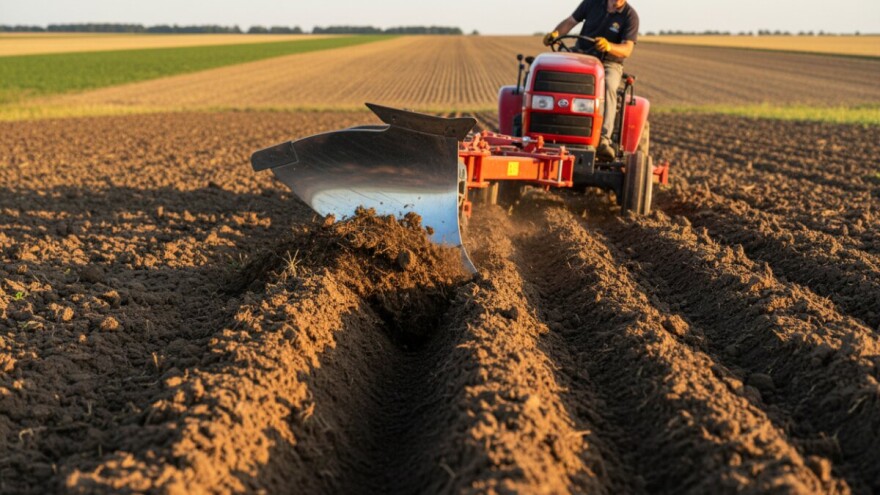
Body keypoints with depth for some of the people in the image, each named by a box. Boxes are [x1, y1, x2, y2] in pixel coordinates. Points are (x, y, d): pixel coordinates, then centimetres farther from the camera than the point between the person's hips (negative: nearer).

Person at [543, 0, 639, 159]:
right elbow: (570, 21, 10)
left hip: (609, 63, -2)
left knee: (608, 86, -37)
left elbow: (627, 50, -12)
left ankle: (603, 139, -47)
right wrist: (556, 33, -11)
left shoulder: (630, 16, -5)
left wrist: (609, 46, -34)